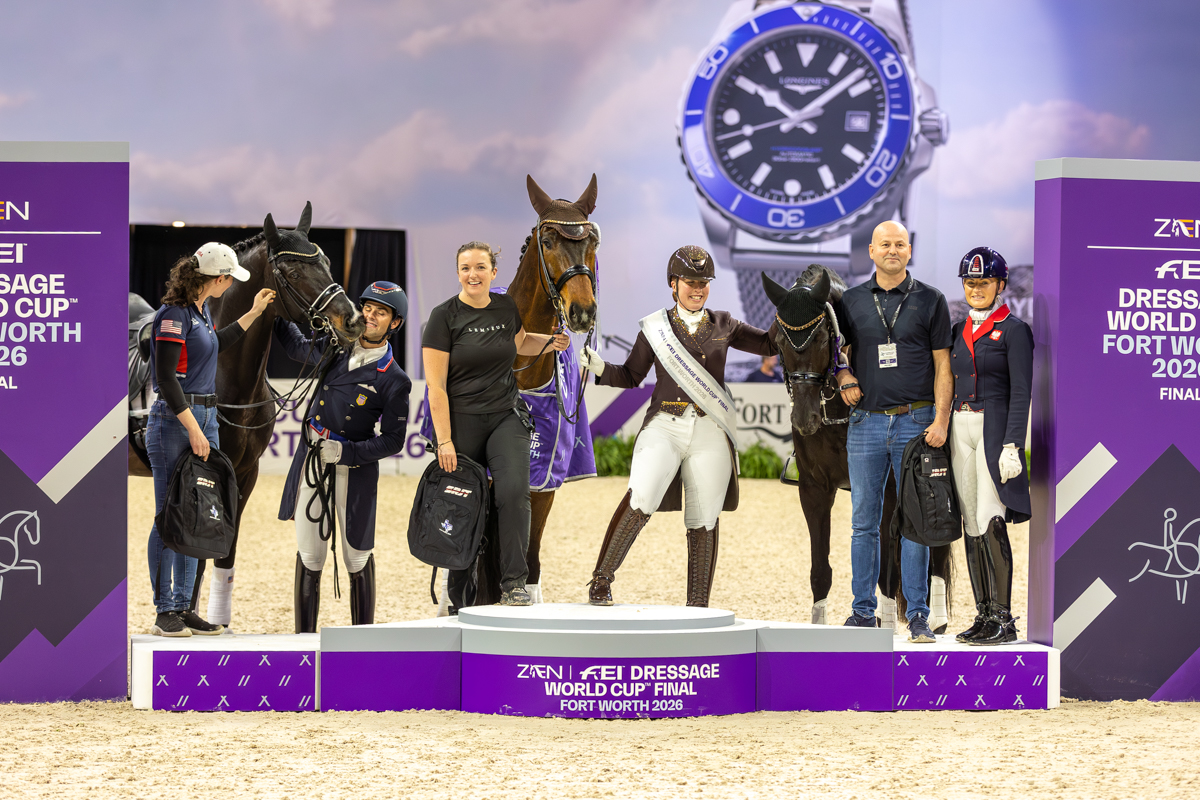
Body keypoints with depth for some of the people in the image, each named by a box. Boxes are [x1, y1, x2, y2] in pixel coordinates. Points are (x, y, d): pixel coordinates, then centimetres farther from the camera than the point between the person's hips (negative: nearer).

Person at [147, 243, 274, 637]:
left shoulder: (201, 309, 12)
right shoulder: (174, 313, -16)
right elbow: (166, 378, -20)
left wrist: (252, 315, 34)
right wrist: (193, 429, -22)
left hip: (205, 418, 9)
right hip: (174, 421, -9)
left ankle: (185, 607, 15)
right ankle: (165, 612, 1)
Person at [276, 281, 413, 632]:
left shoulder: (394, 381, -9)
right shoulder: (336, 346, 4)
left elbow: (392, 442, -8)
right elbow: (297, 347, 26)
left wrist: (346, 451, -18)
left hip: (354, 468, -4)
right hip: (310, 459, 4)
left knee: (358, 556, 4)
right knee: (309, 554, 4)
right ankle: (304, 637, 10)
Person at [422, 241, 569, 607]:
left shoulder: (507, 308, 7)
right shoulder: (445, 317, -6)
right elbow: (435, 386, -8)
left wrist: (550, 342, 11)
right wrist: (443, 441, -14)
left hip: (506, 417, 3)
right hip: (461, 422, -3)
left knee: (513, 491, -20)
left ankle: (514, 584, -14)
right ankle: (459, 601, 11)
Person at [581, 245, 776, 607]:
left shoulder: (723, 326, 12)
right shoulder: (655, 328, 9)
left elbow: (771, 344, 19)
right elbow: (631, 376, 13)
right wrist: (599, 366, -3)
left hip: (709, 433, 2)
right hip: (664, 426, -2)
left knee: (703, 522, 2)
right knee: (641, 499, -24)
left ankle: (698, 608, 11)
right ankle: (601, 579, -12)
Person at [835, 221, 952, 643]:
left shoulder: (930, 300, 4)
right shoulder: (852, 301, 10)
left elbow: (942, 365, 3)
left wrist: (941, 420, -7)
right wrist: (844, 377, -5)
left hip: (916, 421, -2)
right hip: (866, 422, 2)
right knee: (864, 523, 4)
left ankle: (918, 615, 3)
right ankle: (863, 612, 10)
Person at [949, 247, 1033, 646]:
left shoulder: (1014, 330, -4)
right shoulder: (959, 331, 15)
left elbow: (1021, 393, -10)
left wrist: (1012, 446, -18)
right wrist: (944, 434, 13)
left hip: (995, 429, -7)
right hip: (960, 430, 7)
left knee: (991, 523, -13)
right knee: (971, 525, 6)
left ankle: (1004, 620, -10)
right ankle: (984, 616, 10)